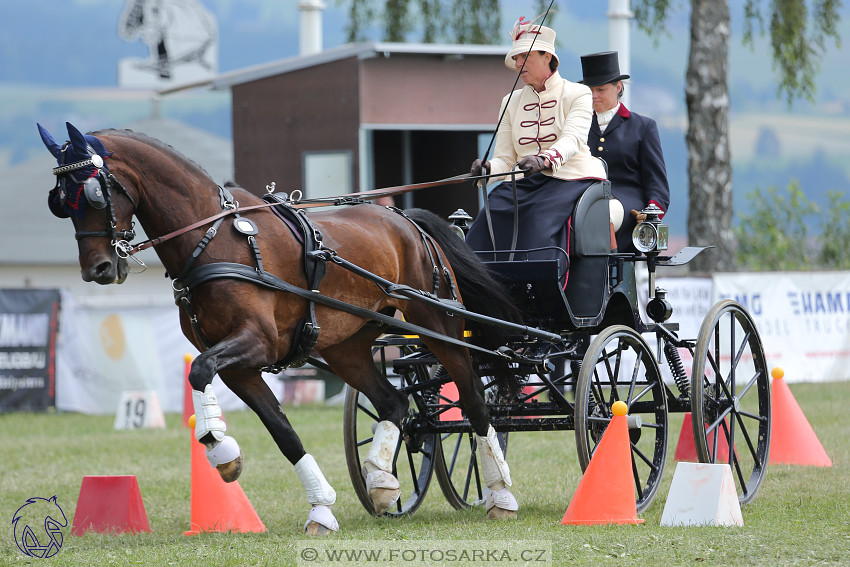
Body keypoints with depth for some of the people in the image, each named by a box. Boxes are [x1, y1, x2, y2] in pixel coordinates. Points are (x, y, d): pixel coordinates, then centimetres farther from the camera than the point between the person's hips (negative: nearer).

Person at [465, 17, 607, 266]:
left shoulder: (577, 94, 1)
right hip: (526, 183, 5)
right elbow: (505, 159, 11)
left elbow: (573, 139, -18)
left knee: (540, 225, -32)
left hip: (571, 179, -5)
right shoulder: (511, 102, 16)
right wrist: (487, 169, -15)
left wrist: (544, 160, -39)